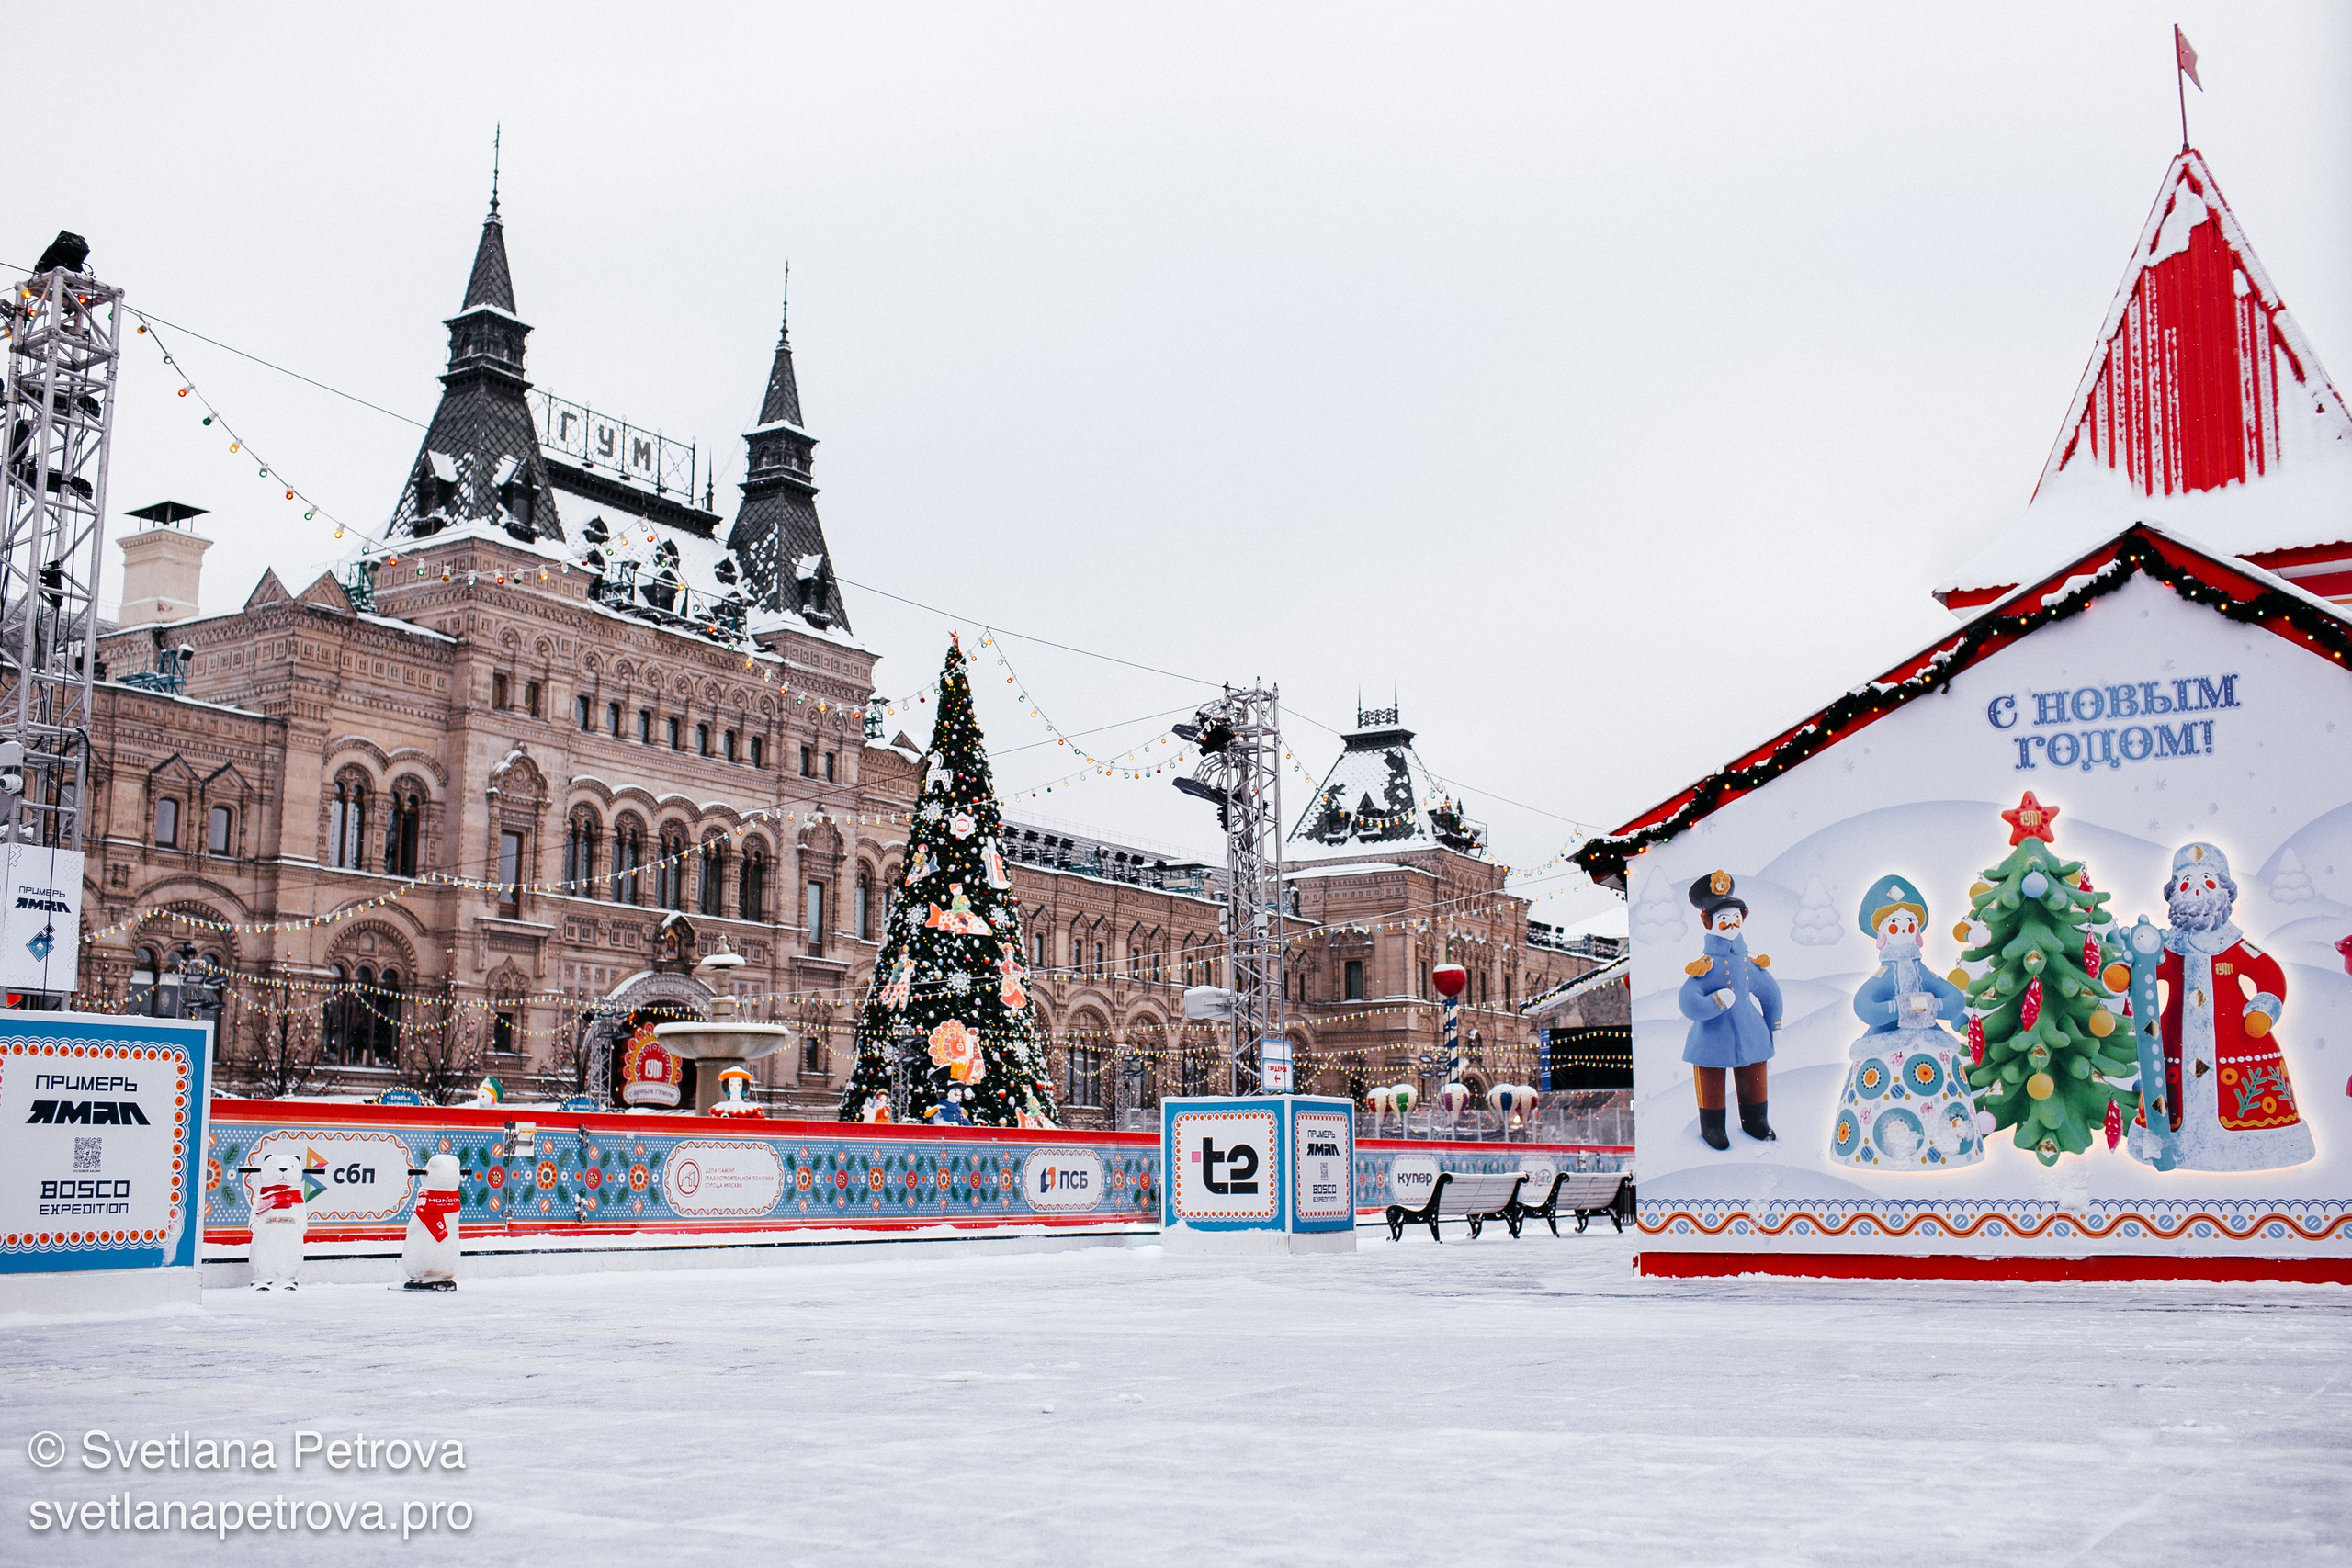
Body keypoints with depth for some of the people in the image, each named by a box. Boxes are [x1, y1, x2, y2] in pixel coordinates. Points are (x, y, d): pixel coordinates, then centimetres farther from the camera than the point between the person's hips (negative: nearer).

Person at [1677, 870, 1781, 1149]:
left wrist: (1774, 1029, 17)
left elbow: (1771, 995, 15)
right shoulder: (1703, 968, -15)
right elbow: (1690, 1005, -26)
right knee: (1711, 1084, 8)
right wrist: (1720, 1001, -27)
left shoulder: (1752, 964, 1)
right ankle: (1712, 1126, 26)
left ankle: (1755, 1121, 37)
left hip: (1750, 1035, 5)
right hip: (1713, 1040, -5)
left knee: (1754, 1081, 17)